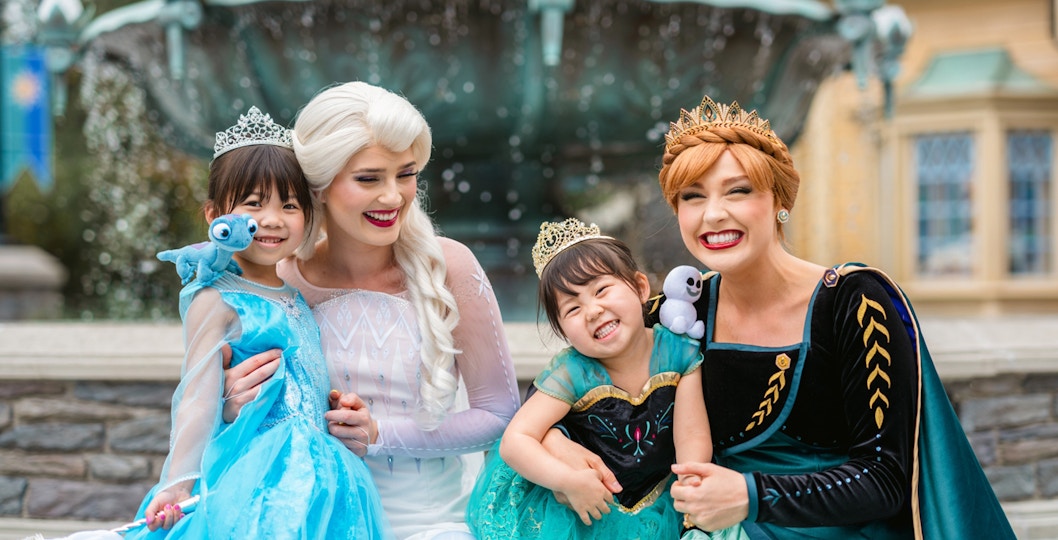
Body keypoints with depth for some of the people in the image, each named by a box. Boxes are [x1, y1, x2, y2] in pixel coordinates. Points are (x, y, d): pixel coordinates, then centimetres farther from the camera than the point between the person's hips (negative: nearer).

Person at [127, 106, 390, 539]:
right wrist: (177, 484, -21)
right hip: (256, 479, -7)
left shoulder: (295, 298, 13)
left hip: (311, 471, 7)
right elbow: (198, 396, -16)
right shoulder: (216, 301, -9)